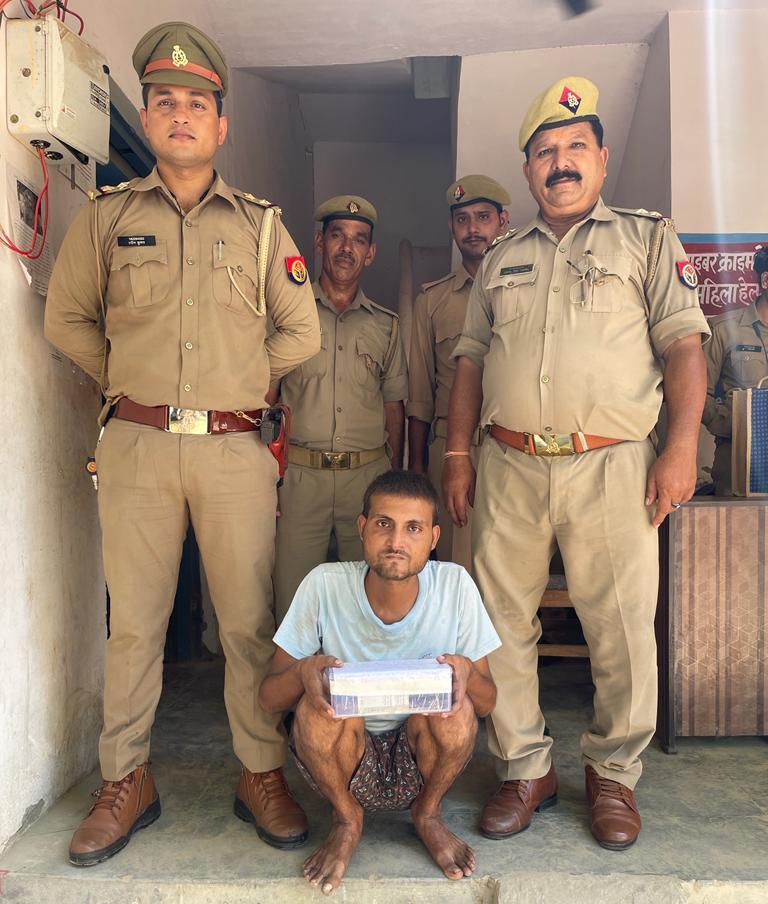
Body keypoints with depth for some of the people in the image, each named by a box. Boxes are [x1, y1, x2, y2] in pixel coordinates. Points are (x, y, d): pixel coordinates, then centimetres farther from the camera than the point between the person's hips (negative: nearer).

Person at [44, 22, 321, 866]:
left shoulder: (259, 223, 11)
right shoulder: (107, 215, 11)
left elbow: (301, 331, 13)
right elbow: (66, 318, 16)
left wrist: (242, 379, 8)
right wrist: (122, 381, 9)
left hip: (235, 449, 0)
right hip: (136, 447, 1)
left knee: (249, 622, 4)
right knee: (134, 622, 7)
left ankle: (261, 775, 20)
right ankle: (126, 782, 23)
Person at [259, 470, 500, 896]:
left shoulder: (454, 585, -15)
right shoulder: (325, 585, -18)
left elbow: (487, 703, -5)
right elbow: (268, 697, -10)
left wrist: (467, 670, -29)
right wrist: (302, 671, -34)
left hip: (421, 758, 1)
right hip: (346, 756, 0)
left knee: (454, 709, -29)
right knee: (321, 705, -30)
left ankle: (428, 813, 4)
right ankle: (346, 820, 2)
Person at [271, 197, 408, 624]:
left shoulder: (386, 324, 12)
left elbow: (394, 405, 14)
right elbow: (266, 393, 4)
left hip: (369, 476, 2)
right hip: (300, 474, -1)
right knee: (292, 598, 2)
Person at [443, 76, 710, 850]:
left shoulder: (646, 238, 10)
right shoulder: (502, 258, 18)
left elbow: (683, 344, 2)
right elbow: (471, 360, 16)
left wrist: (682, 446, -10)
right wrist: (458, 454, 7)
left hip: (611, 466, -2)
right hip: (509, 467, 3)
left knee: (622, 629, 2)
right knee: (501, 622, 5)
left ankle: (613, 773, 24)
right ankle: (525, 769, 23)